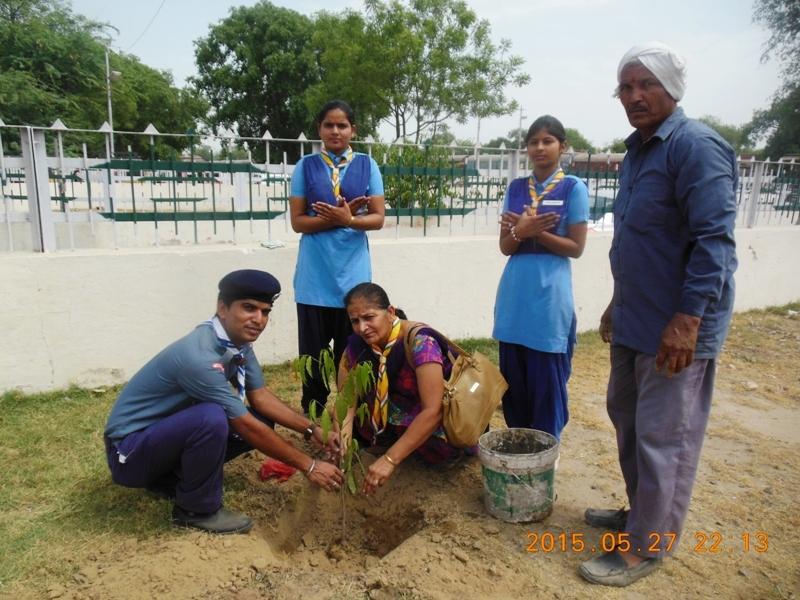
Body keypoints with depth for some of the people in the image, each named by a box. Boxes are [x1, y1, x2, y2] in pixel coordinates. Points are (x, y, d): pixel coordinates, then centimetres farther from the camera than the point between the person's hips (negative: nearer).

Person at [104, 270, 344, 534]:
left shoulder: (238, 341, -6)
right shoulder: (199, 356, -32)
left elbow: (260, 397, 2)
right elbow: (246, 427, -28)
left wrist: (312, 431, -8)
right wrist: (308, 465, -21)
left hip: (169, 431, 9)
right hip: (130, 449, -9)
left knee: (262, 420, 1)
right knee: (212, 418, -34)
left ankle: (172, 477, 12)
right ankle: (197, 510, -8)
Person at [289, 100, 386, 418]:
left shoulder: (367, 165, 6)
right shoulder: (306, 166, 5)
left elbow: (378, 218, 1)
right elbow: (297, 221, 0)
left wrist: (348, 219, -18)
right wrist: (334, 219, -15)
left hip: (353, 272, 0)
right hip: (315, 274, 0)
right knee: (313, 349, 5)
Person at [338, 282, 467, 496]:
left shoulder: (420, 342, -30)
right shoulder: (357, 345, -12)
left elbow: (433, 411, -36)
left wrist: (390, 460, -40)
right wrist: (343, 428, -35)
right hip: (399, 418, 5)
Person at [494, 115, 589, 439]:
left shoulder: (573, 188, -3)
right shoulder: (516, 188, 9)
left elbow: (575, 247, -7)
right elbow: (505, 246, 5)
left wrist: (534, 232, -16)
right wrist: (520, 231, -16)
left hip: (550, 297, -4)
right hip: (514, 296, 4)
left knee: (547, 381, 5)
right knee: (513, 378, 12)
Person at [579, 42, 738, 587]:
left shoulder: (697, 147, -15)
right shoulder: (638, 150, 14)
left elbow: (714, 240, -21)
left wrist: (687, 319, -26)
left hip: (675, 326, -9)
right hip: (635, 320, 10)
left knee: (663, 438, 2)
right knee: (627, 418, 19)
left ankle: (648, 547, 18)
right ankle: (641, 513, 38)